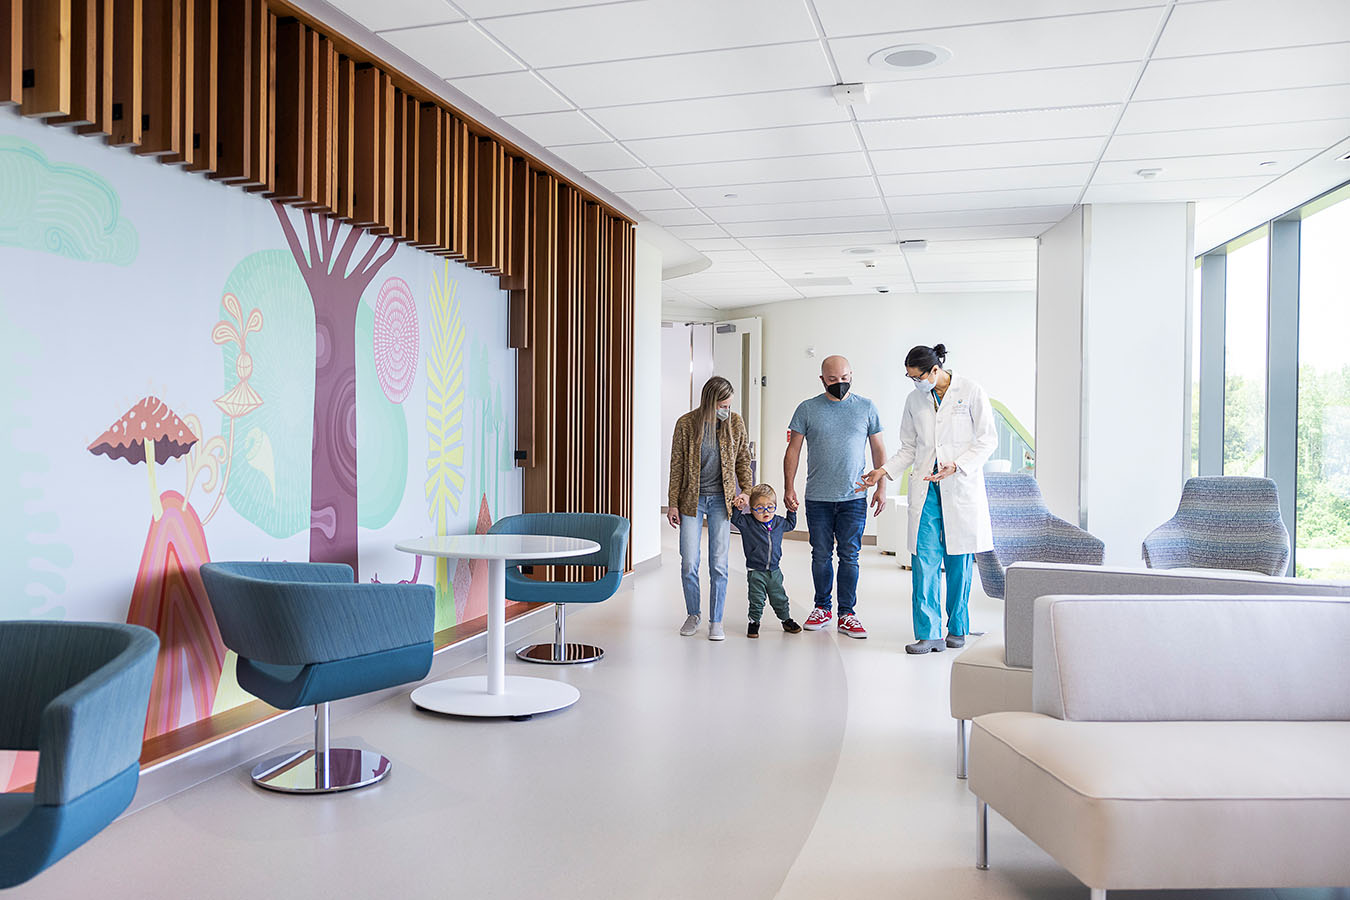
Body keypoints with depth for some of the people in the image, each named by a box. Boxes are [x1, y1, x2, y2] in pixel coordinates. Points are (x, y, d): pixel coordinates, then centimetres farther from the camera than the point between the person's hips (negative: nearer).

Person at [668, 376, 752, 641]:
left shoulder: (735, 423, -2)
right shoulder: (686, 424, -7)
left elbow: (743, 459, 11)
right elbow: (677, 466, -1)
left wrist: (745, 490, 0)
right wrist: (673, 503, -2)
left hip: (721, 499, 1)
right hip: (692, 499, -1)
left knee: (719, 564, -1)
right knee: (689, 563, -1)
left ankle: (716, 621, 12)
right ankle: (693, 615, 21)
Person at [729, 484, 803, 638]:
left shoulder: (779, 522, 3)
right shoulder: (747, 523, -9)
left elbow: (790, 525, 23)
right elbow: (734, 518, -16)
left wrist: (791, 511, 13)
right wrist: (738, 507, -28)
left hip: (774, 571, 4)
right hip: (755, 572, -3)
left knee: (780, 599, 16)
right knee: (756, 601, 4)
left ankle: (786, 619, 34)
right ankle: (754, 622, 20)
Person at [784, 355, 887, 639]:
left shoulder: (866, 408, 6)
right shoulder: (807, 409, 3)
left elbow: (878, 449, 10)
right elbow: (793, 450, 5)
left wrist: (881, 487, 2)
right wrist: (789, 489, -2)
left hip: (854, 498, 0)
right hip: (817, 498, 0)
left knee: (849, 556, 1)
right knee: (821, 555, 8)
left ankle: (847, 614, 9)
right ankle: (822, 608, 22)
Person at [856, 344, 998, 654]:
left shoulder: (972, 392, -3)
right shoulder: (914, 400, 10)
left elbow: (987, 440, -4)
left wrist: (956, 465, -17)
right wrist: (884, 470, 2)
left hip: (962, 487, -3)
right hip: (926, 489, 3)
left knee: (959, 562, 5)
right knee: (924, 559, -6)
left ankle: (957, 629, 20)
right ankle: (929, 633, -3)